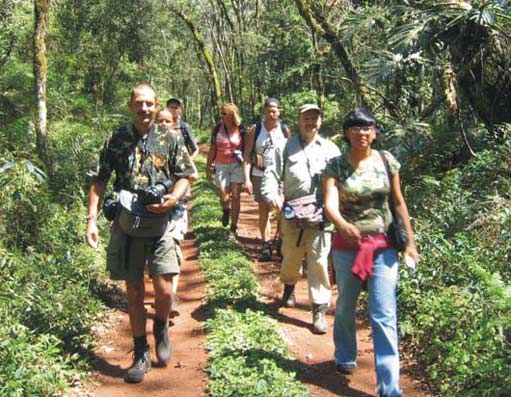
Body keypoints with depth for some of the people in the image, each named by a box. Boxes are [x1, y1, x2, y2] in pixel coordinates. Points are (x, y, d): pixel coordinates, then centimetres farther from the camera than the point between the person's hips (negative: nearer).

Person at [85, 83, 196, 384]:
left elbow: (185, 176, 5)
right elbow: (100, 181, 6)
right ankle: (141, 354, 23)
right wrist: (92, 218, -2)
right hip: (127, 225, 1)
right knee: (134, 293, 9)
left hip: (160, 224, -1)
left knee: (164, 291, -7)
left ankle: (161, 327, 28)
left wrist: (174, 198, -15)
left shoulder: (170, 139, 1)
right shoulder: (116, 140, 3)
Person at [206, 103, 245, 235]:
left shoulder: (241, 130, -2)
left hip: (237, 165, -1)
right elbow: (212, 150, 7)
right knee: (224, 197, -3)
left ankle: (233, 228, 9)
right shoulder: (217, 129, 3)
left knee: (235, 196, -2)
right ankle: (226, 210, 34)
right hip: (221, 166, 1)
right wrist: (208, 168, 7)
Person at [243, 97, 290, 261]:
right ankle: (266, 246, 13)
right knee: (263, 211, 6)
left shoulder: (285, 130, 3)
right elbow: (247, 155, -2)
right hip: (260, 175, 0)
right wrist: (247, 179, -10)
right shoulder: (255, 130, 0)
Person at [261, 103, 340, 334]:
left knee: (319, 261, -5)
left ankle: (320, 310, 3)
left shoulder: (330, 149, 9)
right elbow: (272, 174, -1)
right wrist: (273, 195, -20)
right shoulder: (286, 147, 7)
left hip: (320, 215, -1)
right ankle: (289, 286, 45)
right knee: (291, 256, 14)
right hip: (292, 213, 1)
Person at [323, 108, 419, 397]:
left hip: (383, 246, 0)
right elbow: (330, 203, -20)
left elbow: (399, 203, 5)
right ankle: (345, 357, 43)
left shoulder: (387, 161, -1)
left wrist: (410, 241, 4)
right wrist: (342, 225, -41)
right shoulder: (336, 166, -7)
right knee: (346, 306, 18)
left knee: (385, 316, -3)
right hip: (347, 245, 0)